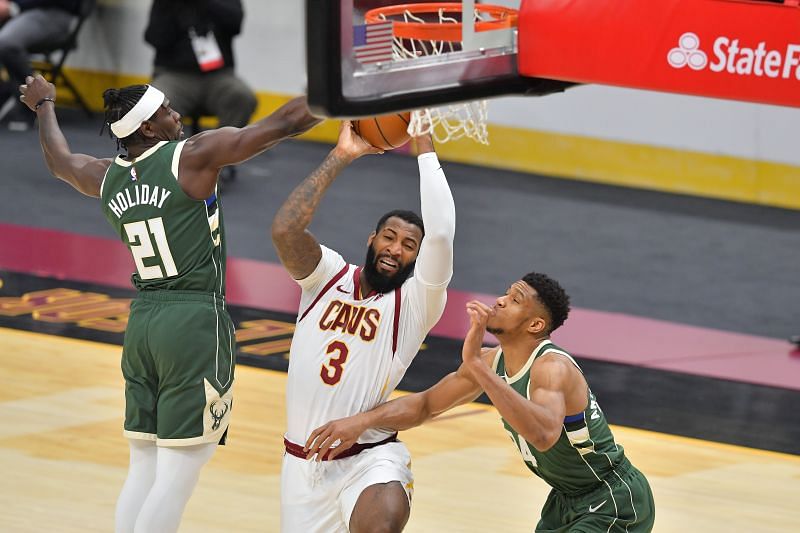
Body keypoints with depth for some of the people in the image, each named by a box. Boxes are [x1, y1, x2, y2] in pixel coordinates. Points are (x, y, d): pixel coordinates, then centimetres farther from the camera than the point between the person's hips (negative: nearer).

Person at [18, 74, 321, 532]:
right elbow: (281, 125, -10)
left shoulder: (108, 178, 9)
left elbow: (60, 161, 32)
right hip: (195, 322, -7)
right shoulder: (191, 158, -10)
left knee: (145, 469, 12)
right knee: (178, 475, -7)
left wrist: (44, 106, 50)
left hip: (142, 322, 7)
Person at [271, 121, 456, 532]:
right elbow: (284, 230, -15)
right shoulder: (329, 275, 3)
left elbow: (440, 235, -21)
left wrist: (425, 144, -18)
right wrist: (340, 157, -14)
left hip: (370, 458, -4)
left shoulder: (416, 304, -5)